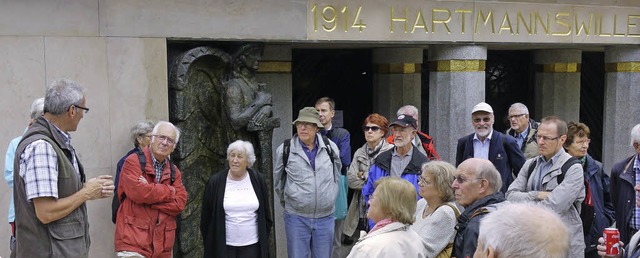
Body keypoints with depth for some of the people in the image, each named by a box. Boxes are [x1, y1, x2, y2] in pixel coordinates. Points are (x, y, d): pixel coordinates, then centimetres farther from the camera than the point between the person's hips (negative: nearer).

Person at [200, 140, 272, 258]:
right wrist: (209, 245, 4)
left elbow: (266, 215, 9)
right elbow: (206, 216, 3)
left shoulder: (257, 180, 2)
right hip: (224, 247, -1)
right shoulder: (215, 182, -2)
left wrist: (264, 240, 9)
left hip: (252, 246, 1)